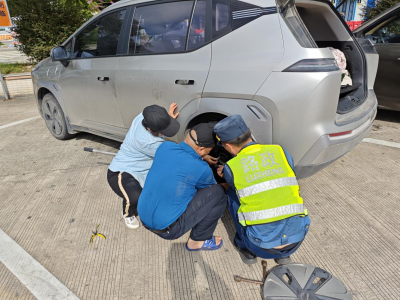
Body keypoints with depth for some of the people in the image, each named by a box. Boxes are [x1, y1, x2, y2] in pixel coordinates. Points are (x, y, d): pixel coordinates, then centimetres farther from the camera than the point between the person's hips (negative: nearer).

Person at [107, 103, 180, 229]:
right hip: (120, 173, -8)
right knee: (135, 197, -35)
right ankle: (128, 214, 2)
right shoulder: (145, 141, -36)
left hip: (141, 168, 8)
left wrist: (169, 117, -10)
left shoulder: (144, 116, -15)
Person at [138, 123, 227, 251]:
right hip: (167, 229, -7)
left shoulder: (165, 147, -6)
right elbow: (211, 189, 5)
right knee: (218, 193, -6)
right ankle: (198, 241, 9)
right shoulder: (201, 169, -20)